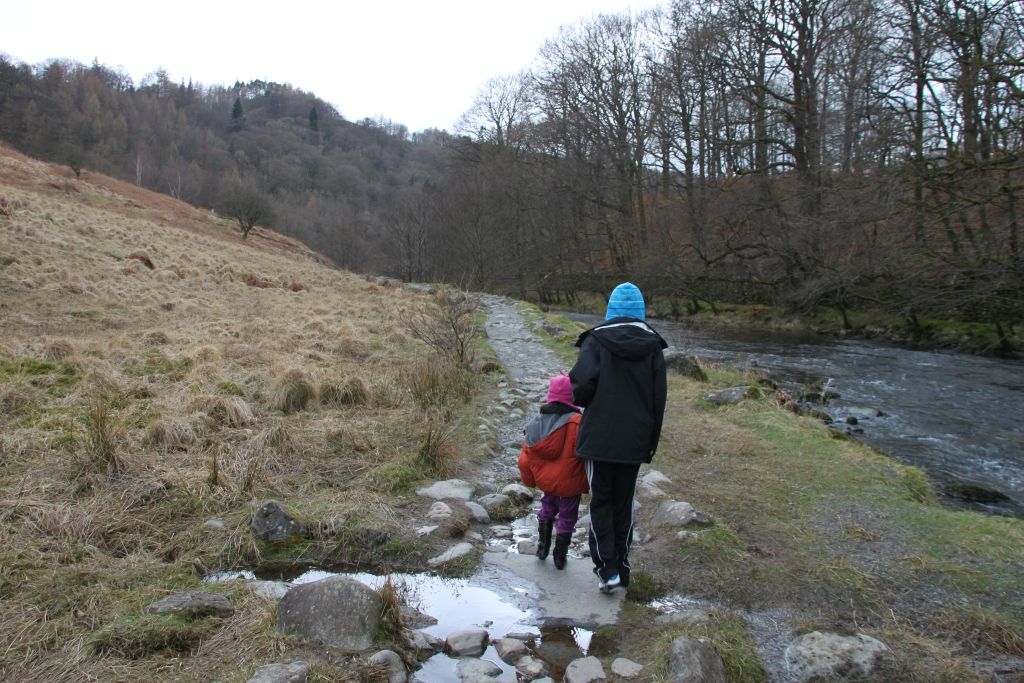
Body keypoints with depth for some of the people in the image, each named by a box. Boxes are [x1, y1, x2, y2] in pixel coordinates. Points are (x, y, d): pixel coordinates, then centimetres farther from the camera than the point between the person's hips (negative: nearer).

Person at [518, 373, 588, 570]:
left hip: (546, 480, 5)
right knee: (567, 517, 13)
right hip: (569, 483, -4)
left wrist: (530, 480, 17)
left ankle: (543, 546, 32)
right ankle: (560, 557, 23)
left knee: (547, 508, 28)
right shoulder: (577, 423, -22)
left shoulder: (537, 422, -5)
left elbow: (526, 456, 3)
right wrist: (587, 483, -4)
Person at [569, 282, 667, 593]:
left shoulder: (596, 340, -8)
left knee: (601, 503, 9)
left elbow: (582, 382, -20)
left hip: (599, 437, -3)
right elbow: (659, 396, 3)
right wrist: (652, 441, 10)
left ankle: (607, 569, 3)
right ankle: (622, 567, 24)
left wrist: (580, 399, 4)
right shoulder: (653, 344, 2)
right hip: (634, 440, 3)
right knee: (624, 503, 16)